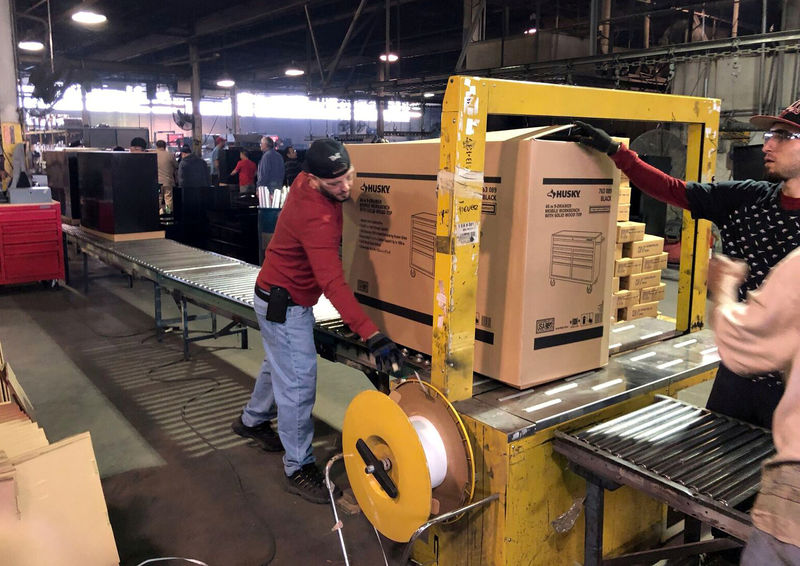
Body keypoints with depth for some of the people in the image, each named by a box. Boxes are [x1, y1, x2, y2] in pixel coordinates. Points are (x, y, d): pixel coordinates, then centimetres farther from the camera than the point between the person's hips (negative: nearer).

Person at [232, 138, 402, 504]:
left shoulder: (307, 180, -8)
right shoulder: (315, 217, -35)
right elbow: (333, 283, -42)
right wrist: (372, 335, -46)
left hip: (285, 297, 10)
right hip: (284, 304, -10)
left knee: (279, 363, 27)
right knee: (298, 382, -4)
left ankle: (253, 420, 50)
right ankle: (299, 468, 9)